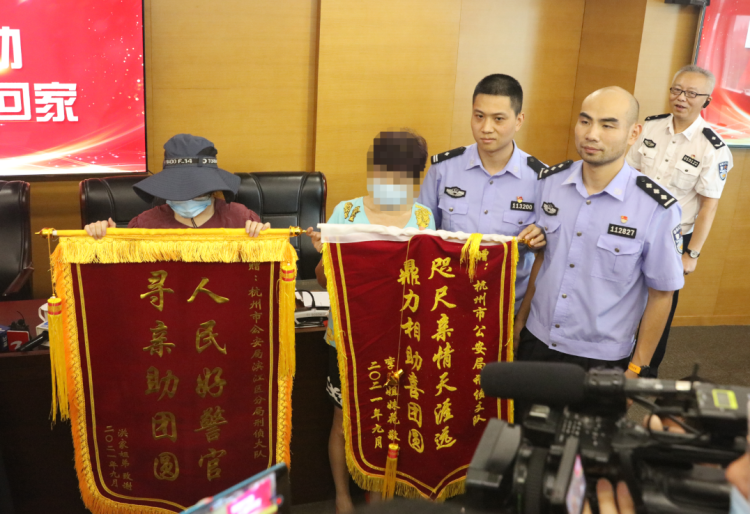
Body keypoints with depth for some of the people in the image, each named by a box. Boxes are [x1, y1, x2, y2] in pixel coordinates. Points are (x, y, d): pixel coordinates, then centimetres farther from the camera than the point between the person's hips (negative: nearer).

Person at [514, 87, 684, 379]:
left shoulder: (657, 208, -16)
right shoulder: (550, 181, -4)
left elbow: (661, 294, -7)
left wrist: (637, 369, -4)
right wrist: (521, 319, 11)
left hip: (600, 360, -3)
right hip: (537, 341, 4)